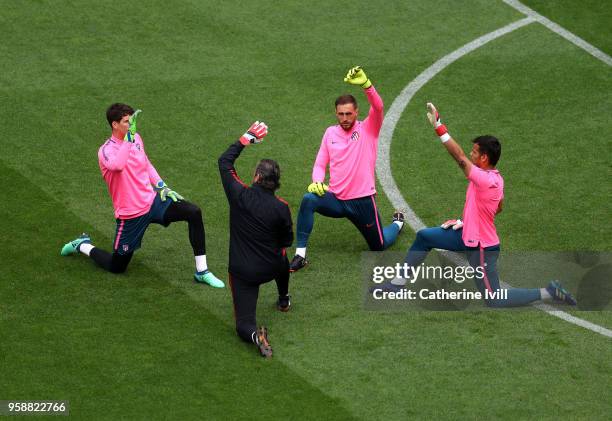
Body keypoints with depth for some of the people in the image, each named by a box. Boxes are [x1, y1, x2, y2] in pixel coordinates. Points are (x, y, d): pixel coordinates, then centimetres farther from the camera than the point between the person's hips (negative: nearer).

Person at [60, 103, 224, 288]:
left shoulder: (136, 138, 3)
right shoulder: (106, 150, -20)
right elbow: (117, 165, -45)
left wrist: (162, 187, 8)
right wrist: (129, 136, -44)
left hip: (152, 201, 6)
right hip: (131, 214, -6)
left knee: (194, 212, -17)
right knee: (116, 267, 6)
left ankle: (202, 271, -9)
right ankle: (83, 245, 36)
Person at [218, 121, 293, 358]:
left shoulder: (240, 195, -16)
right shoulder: (281, 208, -13)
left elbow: (224, 161, -1)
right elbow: (287, 241, 3)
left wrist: (247, 138, 5)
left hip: (242, 272, -2)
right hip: (271, 269, 2)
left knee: (244, 324, 1)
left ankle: (255, 335, -33)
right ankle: (283, 300, 55)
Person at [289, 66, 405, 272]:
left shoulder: (368, 129, -5)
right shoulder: (330, 133, 6)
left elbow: (378, 107, -25)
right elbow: (320, 164, 9)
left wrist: (365, 84, -42)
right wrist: (317, 181, -15)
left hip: (363, 201, -2)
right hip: (336, 199, 2)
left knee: (379, 246, 11)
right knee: (308, 200, -30)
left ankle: (397, 223, 47)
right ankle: (300, 255, -25)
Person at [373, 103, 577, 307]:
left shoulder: (486, 181, -31)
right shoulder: (495, 178, -1)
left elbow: (460, 158, -35)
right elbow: (499, 207, 14)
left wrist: (438, 126, -35)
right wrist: (466, 221, 15)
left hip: (482, 247, -10)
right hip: (469, 236, 10)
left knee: (494, 301, -3)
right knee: (424, 237, 13)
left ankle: (548, 292, 3)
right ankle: (398, 283, 21)